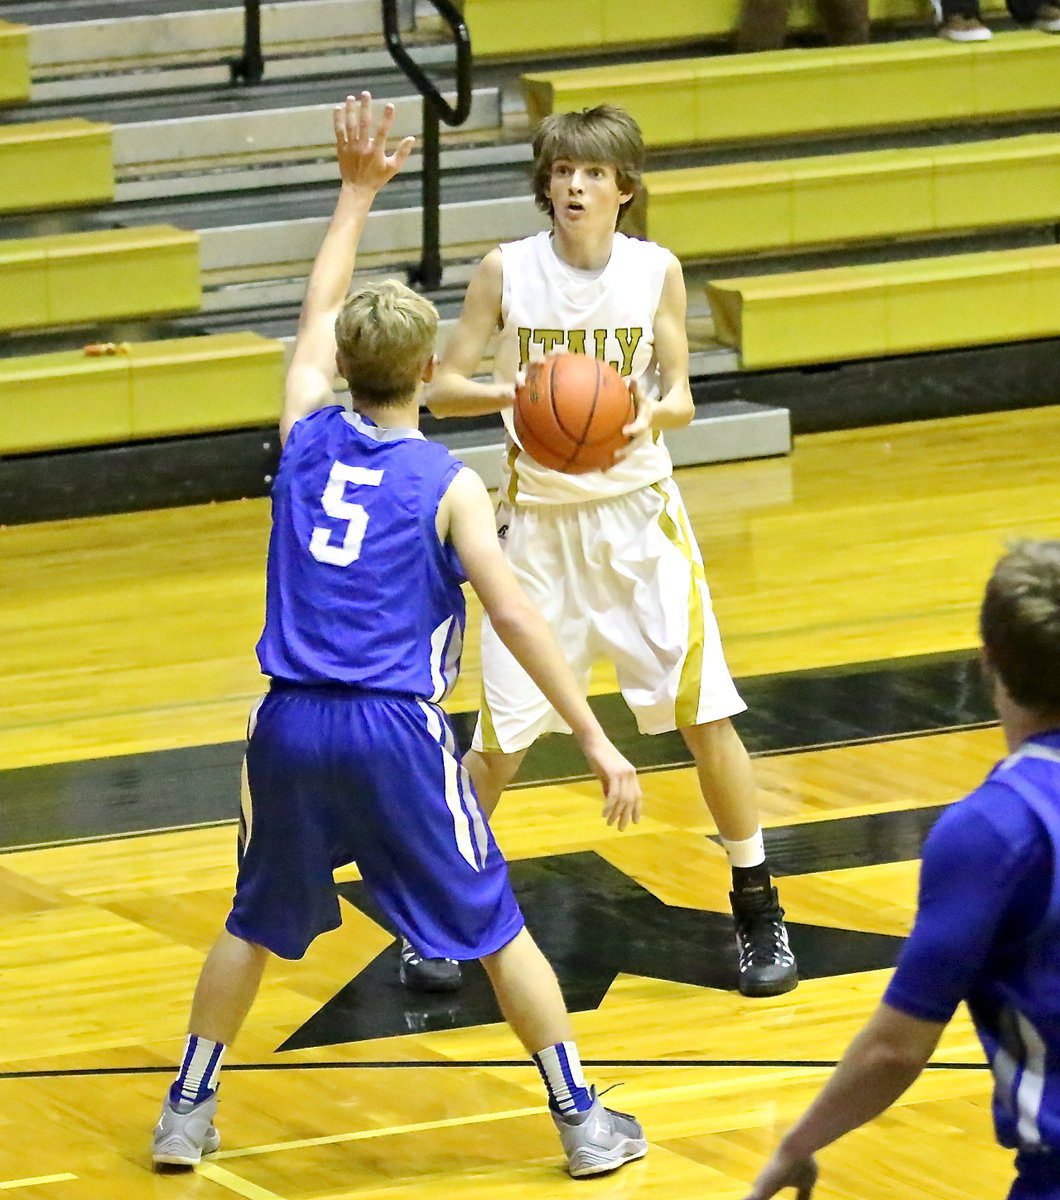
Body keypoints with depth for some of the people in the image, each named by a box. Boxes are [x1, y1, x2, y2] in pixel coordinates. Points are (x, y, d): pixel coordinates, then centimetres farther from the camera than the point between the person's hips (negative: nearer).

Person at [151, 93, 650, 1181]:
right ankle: (584, 1124, 10)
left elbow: (318, 314, 23)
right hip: (396, 733, -4)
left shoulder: (307, 435, 5)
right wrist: (595, 738, -7)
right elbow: (515, 618, -10)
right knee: (495, 928, 7)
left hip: (291, 726, 4)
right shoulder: (447, 486, -5)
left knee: (256, 924, 22)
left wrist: (357, 194, 33)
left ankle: (186, 1114, 26)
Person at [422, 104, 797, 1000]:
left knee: (705, 712, -4)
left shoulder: (655, 272, -4)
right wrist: (510, 393, -25)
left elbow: (681, 396, 1)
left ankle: (760, 913, 10)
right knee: (503, 733, 0)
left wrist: (654, 415, -23)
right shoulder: (506, 271, -6)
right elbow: (443, 388, -4)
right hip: (539, 521, 0)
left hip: (638, 517, 1)